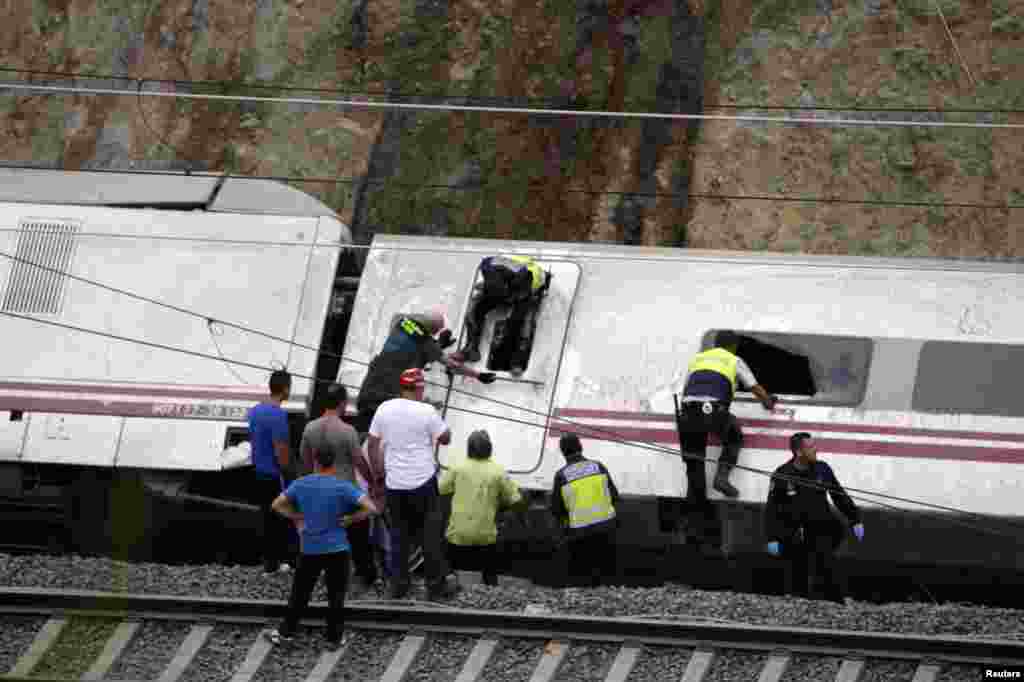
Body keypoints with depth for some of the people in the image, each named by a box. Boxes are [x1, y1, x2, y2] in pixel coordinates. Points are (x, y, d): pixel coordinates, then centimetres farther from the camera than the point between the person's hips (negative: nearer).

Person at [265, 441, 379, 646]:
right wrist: (350, 519, -5)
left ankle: (285, 632, 19)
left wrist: (297, 517, 6)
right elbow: (370, 508, -17)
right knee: (336, 595, 8)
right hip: (337, 549, -2)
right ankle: (334, 637, 13)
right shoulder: (343, 487, -11)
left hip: (310, 550, 2)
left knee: (300, 593, 13)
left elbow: (277, 505, 5)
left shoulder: (301, 484, -2)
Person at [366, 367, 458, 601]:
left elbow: (372, 444, 4)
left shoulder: (385, 409, 0)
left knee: (399, 535, 12)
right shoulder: (426, 412, -13)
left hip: (394, 483, 3)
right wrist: (439, 422, 14)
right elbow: (445, 439, -3)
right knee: (430, 536, 5)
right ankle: (436, 586, 8)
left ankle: (398, 586, 13)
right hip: (423, 481, -3)